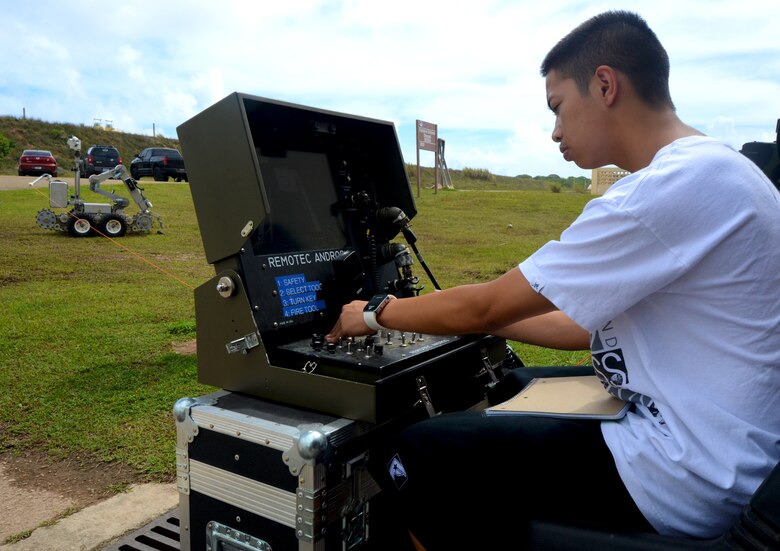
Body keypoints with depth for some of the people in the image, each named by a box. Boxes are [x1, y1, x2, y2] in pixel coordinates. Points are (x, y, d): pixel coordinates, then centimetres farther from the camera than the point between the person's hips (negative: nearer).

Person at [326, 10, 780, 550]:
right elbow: (602, 322, 11)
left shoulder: (672, 189, -23)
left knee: (417, 455, -6)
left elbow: (485, 307, -18)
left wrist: (378, 314, -1)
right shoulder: (712, 169, 8)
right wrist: (477, 320, 12)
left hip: (679, 484, -9)